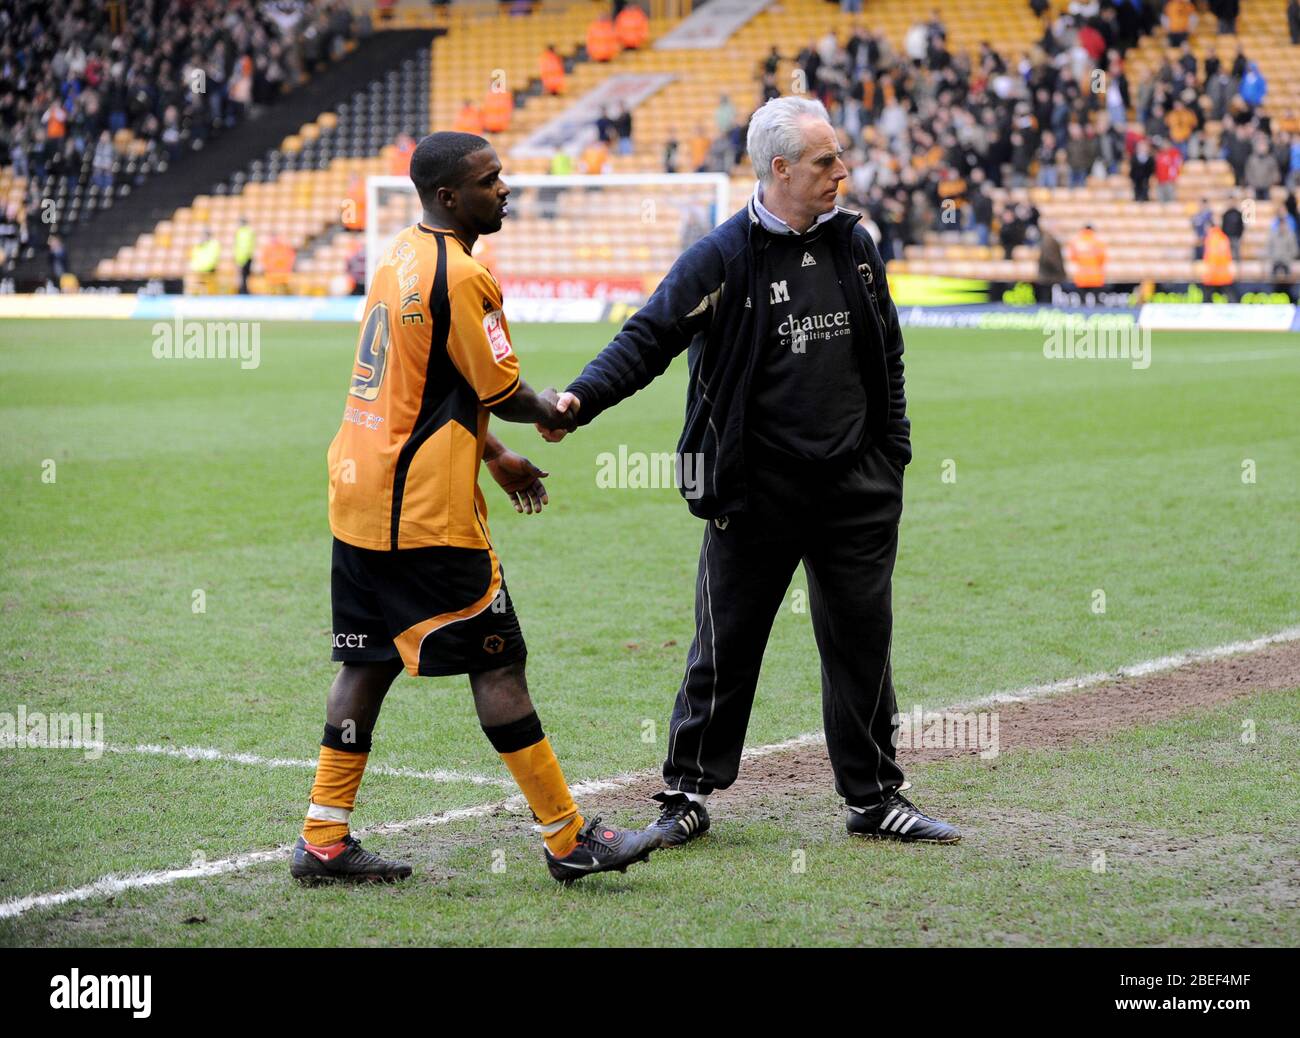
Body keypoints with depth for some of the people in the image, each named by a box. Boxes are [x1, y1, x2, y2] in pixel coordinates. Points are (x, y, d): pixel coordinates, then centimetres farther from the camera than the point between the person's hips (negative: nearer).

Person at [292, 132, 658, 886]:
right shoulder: (459, 276, -16)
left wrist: (494, 456, 26)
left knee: (370, 662, 12)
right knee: (498, 662, -3)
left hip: (360, 497, 9)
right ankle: (566, 838, 4)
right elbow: (503, 393, -11)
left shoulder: (402, 258, 13)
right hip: (426, 511, -9)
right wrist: (551, 412, 10)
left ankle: (324, 840, 13)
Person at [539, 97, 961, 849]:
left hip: (857, 489, 4)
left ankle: (875, 797, 21)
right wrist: (581, 399, -29)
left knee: (862, 645, 9)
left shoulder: (855, 245, 8)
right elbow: (649, 338, -13)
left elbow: (887, 356, 17)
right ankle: (689, 794, 15)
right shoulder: (721, 258, -8)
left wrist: (894, 457, 13)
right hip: (757, 490, -4)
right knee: (725, 646, 2)